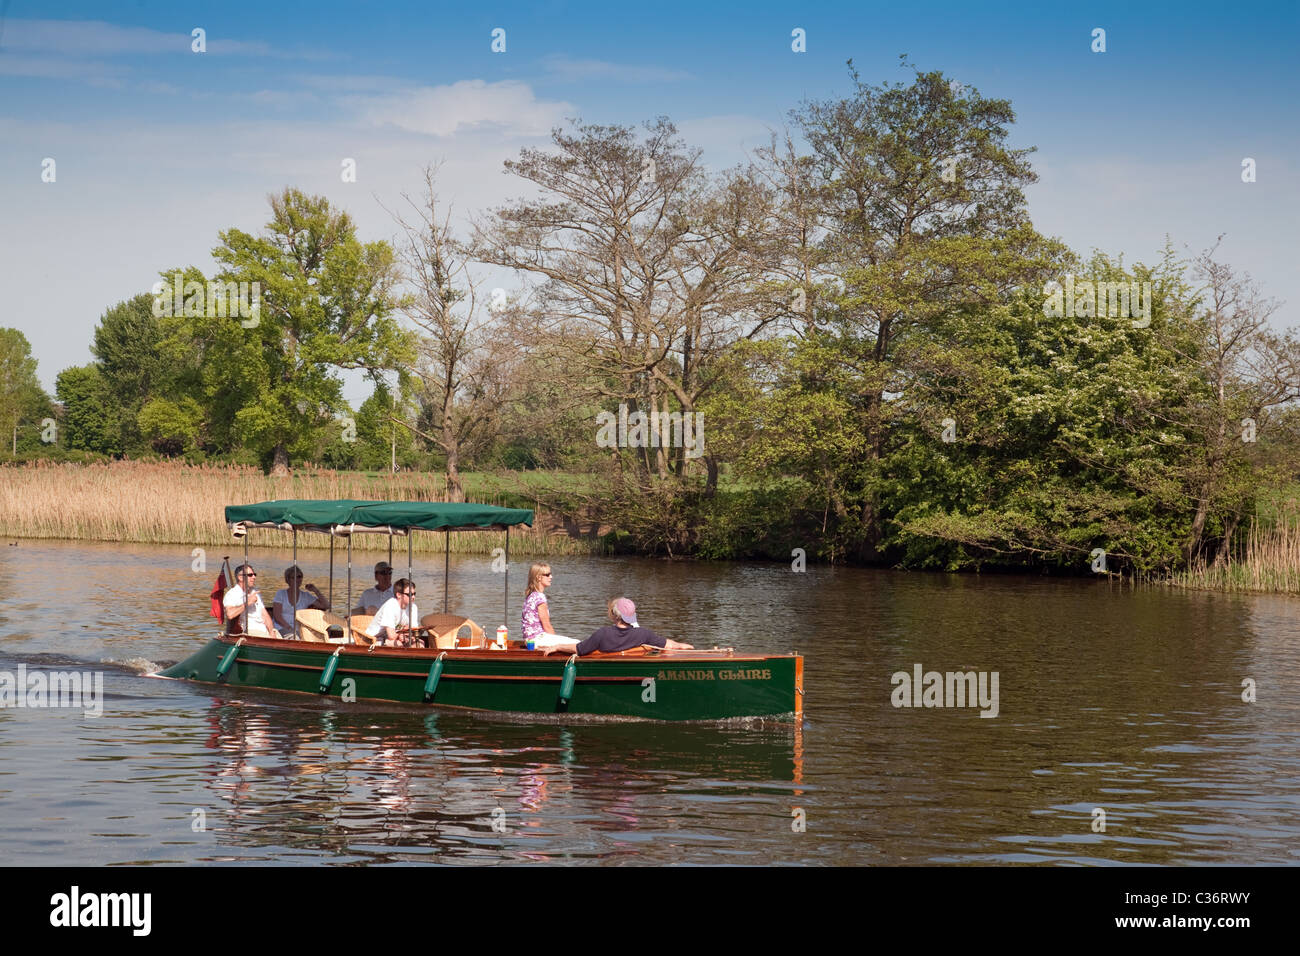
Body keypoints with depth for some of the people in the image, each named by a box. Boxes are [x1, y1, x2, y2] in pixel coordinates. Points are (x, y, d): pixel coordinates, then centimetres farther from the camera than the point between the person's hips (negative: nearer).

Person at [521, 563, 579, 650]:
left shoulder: (530, 595, 13)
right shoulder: (540, 597, -15)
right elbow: (547, 626, -12)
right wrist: (556, 641, 1)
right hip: (538, 639, -10)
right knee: (577, 644, -14)